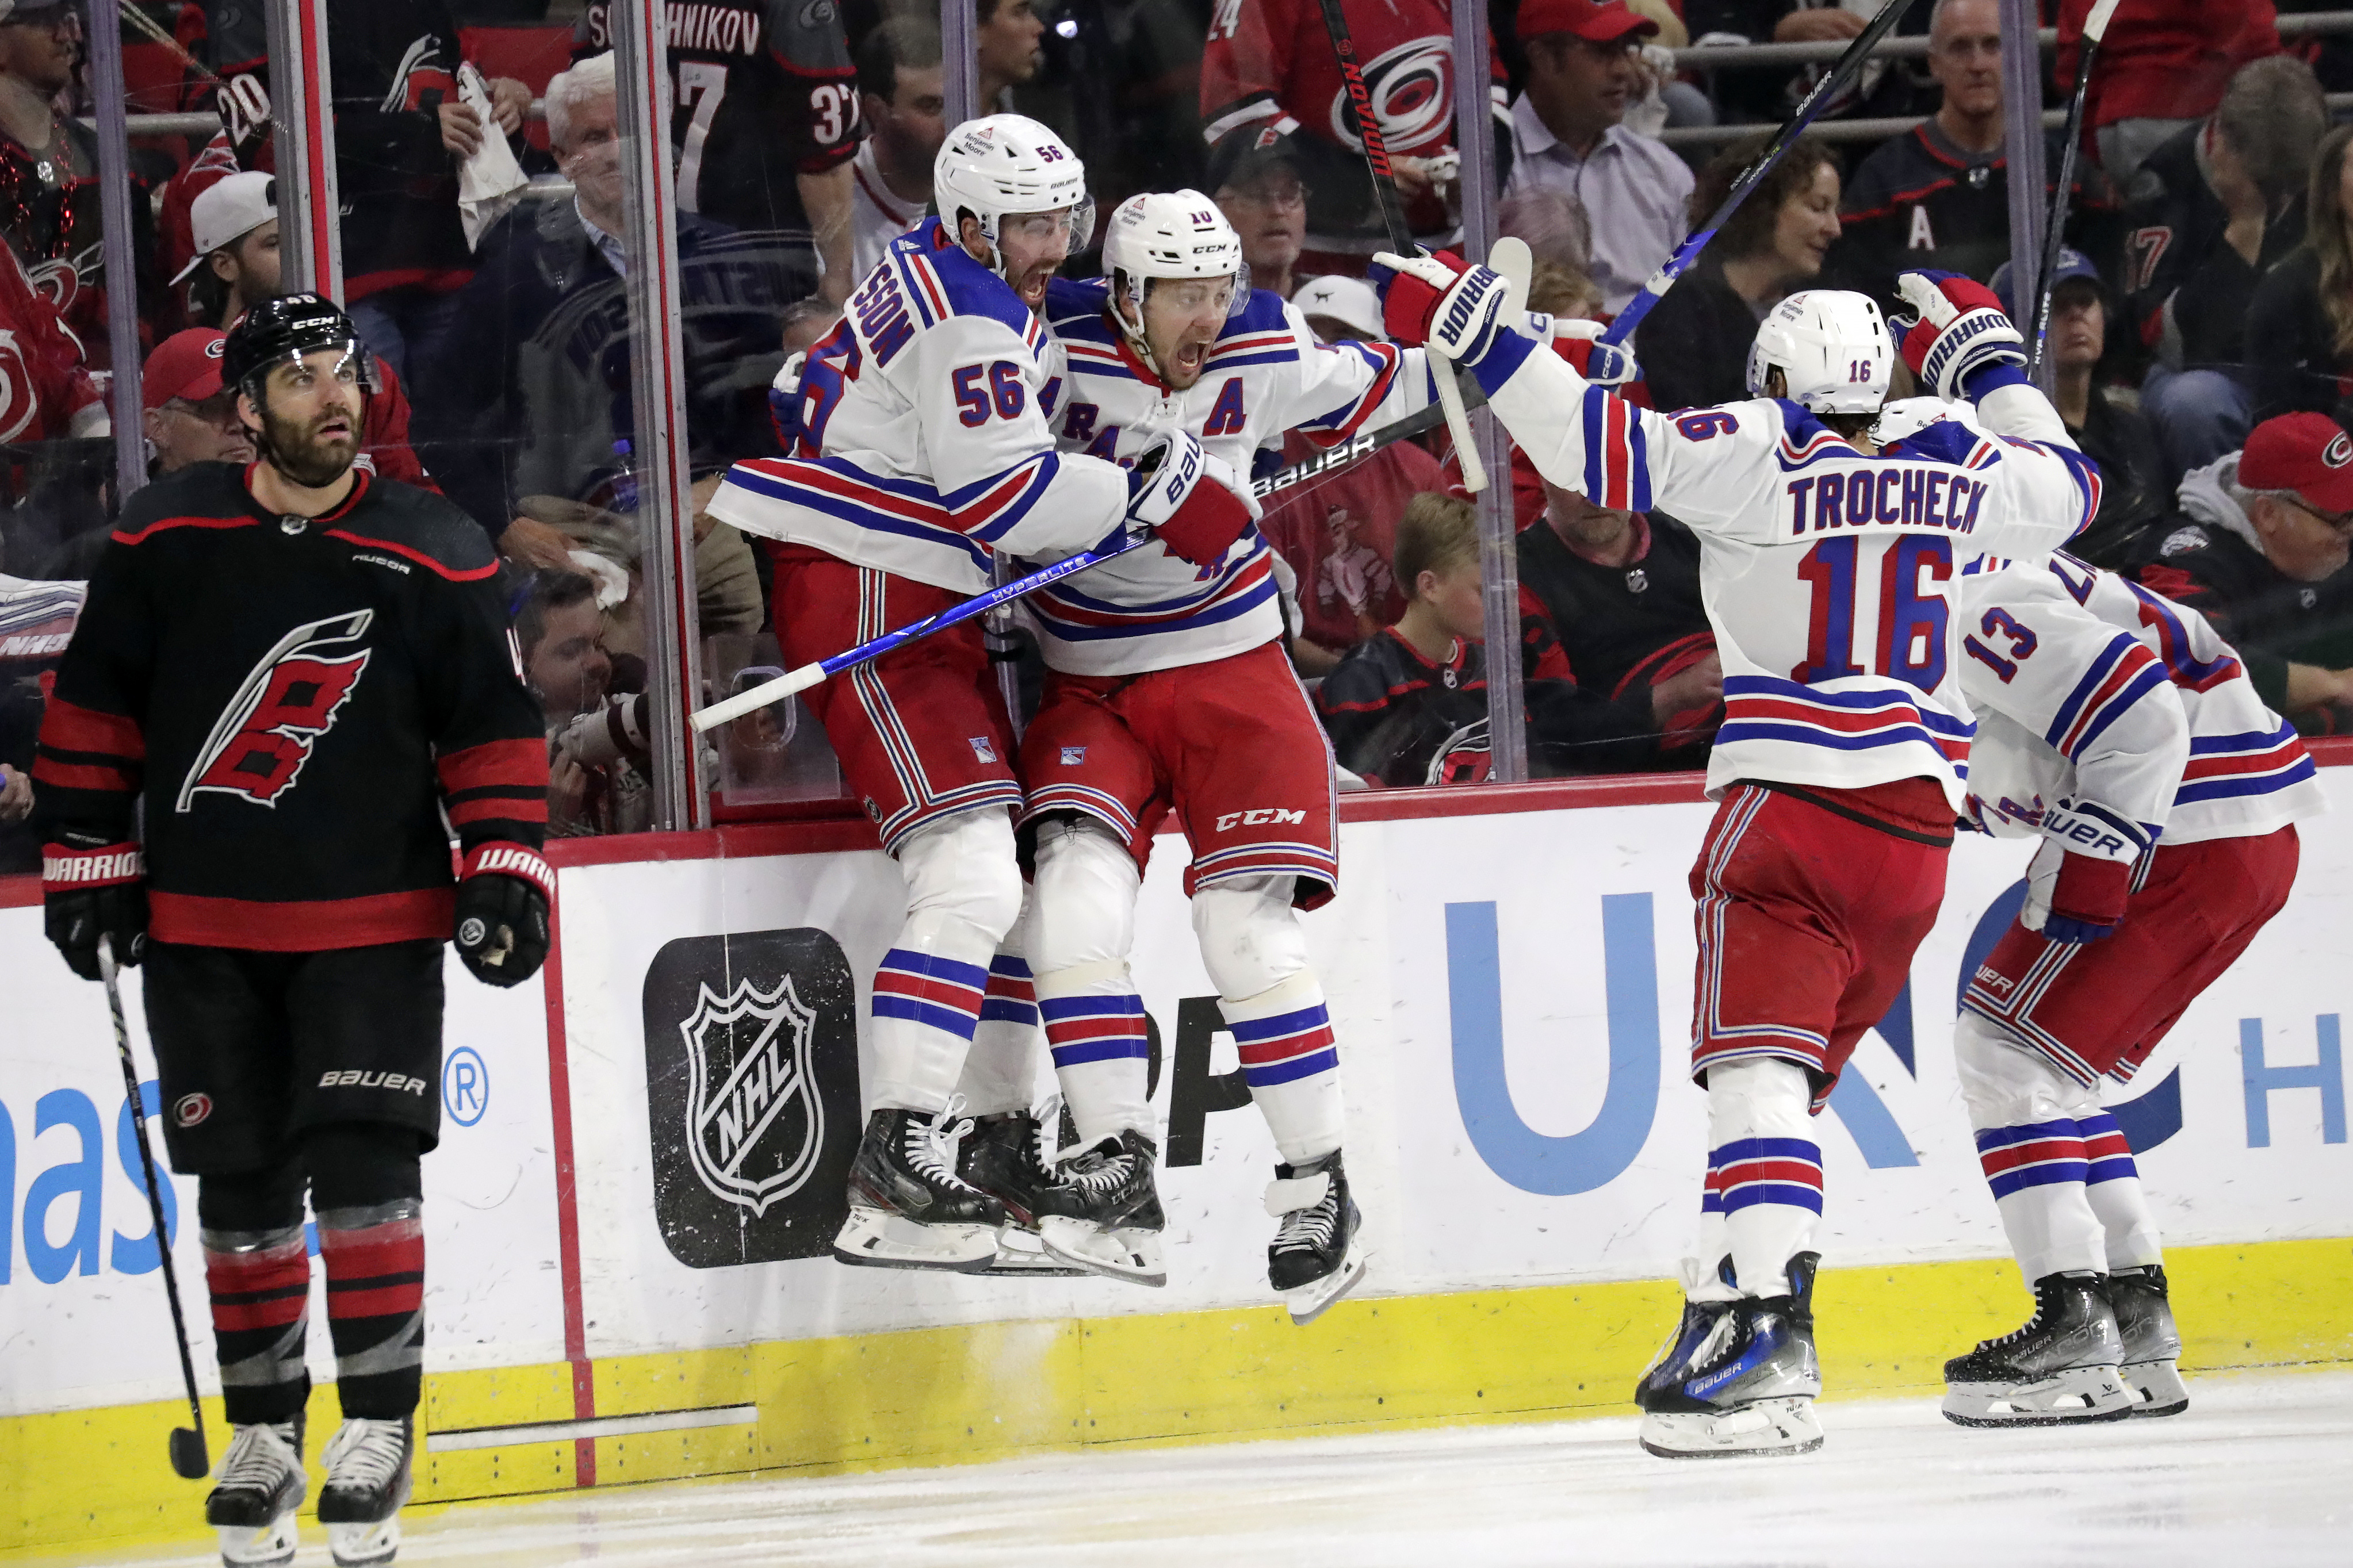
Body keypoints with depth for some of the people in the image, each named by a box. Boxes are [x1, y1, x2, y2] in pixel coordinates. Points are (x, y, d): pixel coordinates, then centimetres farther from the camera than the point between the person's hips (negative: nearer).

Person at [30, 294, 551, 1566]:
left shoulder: (434, 555, -3)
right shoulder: (166, 540, -2)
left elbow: (492, 727, 3)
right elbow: (93, 704, 6)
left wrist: (506, 866, -6)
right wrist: (88, 860, 4)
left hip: (374, 922, -1)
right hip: (202, 924, 1)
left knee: (363, 1164, -11)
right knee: (241, 1184, 7)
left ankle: (378, 1429, -1)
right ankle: (264, 1434, 19)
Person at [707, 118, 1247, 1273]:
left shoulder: (942, 272, 15)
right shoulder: (966, 318, -17)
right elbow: (999, 496, -22)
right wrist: (1162, 498, -16)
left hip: (928, 609, 11)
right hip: (868, 609, -11)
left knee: (1018, 867, 16)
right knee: (971, 883, -21)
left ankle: (1007, 1130, 25)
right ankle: (895, 1159, -28)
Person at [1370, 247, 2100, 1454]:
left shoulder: (1761, 456, -4)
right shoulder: (1954, 465, 11)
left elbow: (1595, 444, -13)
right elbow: (2068, 486, 31)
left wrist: (1471, 322, -8)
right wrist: (1987, 358, 41)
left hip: (1790, 800, -6)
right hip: (1916, 823, 6)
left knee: (1758, 1067, -14)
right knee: (1785, 1079, 15)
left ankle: (1768, 1338, -30)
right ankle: (1724, 1312, 12)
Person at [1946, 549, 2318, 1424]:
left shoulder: (1974, 612, -15)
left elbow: (2138, 716, -23)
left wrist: (2088, 867, -21)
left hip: (2189, 848, -10)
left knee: (2006, 1050, -9)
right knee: (2048, 1070, 16)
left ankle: (2075, 1329, -14)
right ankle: (2137, 1324, 15)